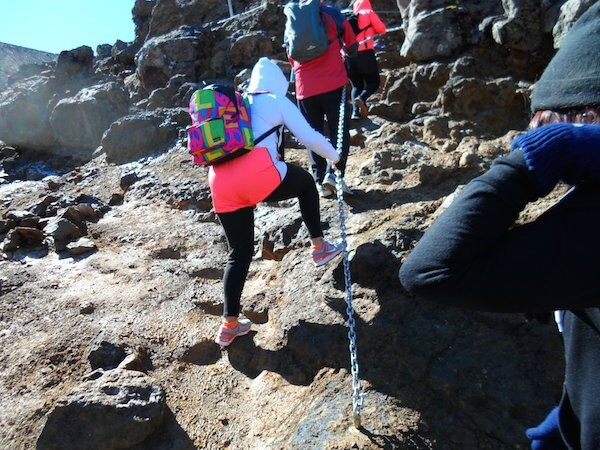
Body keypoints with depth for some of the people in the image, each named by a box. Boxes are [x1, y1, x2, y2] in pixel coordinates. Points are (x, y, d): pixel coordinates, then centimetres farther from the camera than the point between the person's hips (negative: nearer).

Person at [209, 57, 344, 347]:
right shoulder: (278, 101, 16)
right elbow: (308, 137, 12)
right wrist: (333, 156, 30)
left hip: (221, 184, 5)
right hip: (258, 174, -5)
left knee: (239, 252, 16)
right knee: (306, 182, 25)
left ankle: (230, 325, 15)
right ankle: (319, 247, 28)